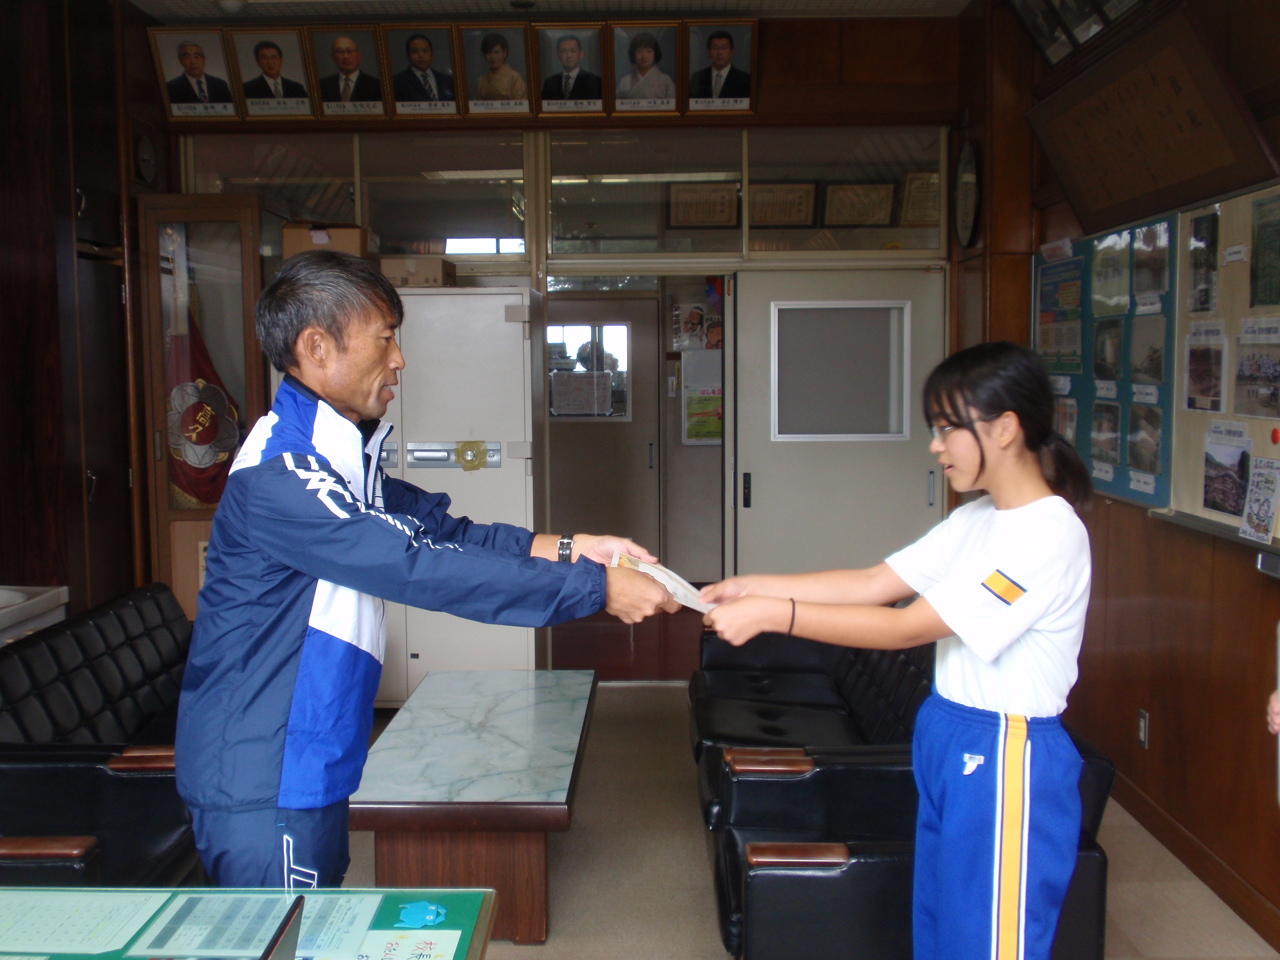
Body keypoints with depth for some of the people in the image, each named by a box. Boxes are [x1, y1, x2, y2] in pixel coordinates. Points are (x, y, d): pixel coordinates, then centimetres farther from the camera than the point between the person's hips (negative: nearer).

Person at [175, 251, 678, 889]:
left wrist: (570, 546, -7)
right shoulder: (278, 475, -24)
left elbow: (442, 531, 6)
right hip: (261, 785, -9)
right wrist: (595, 588, -26)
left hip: (308, 770, 9)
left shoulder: (341, 455, 9)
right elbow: (422, 568, -29)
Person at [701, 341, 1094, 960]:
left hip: (1008, 763, -9)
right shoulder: (976, 520, 7)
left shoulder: (1049, 535, -21)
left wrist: (772, 614, -23)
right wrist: (754, 586, -4)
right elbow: (872, 584, 5)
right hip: (948, 744, 9)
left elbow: (906, 627, -24)